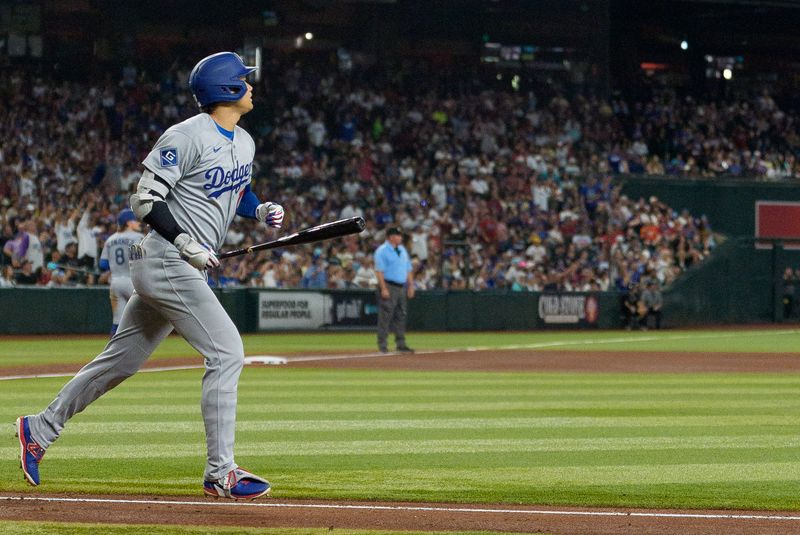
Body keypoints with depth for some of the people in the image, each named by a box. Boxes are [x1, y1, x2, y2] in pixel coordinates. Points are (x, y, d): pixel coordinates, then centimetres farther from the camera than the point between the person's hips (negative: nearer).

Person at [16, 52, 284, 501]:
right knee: (227, 353, -15)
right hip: (165, 261, -10)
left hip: (189, 268, 10)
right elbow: (145, 199, -14)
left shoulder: (244, 143, 14)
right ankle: (220, 472, -14)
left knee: (122, 359, 14)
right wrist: (185, 242, -22)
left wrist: (261, 210, 8)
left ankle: (41, 429, 25)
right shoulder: (186, 137, -14)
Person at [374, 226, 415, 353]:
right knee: (385, 315, -8)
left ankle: (401, 344, 13)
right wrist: (383, 289, -21)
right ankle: (382, 345, -5)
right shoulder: (382, 251, -8)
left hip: (402, 287, 8)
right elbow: (379, 270, -15)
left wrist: (411, 286, 13)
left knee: (401, 316, 8)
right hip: (389, 287, -8)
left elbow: (408, 270, 21)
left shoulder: (402, 250, 17)